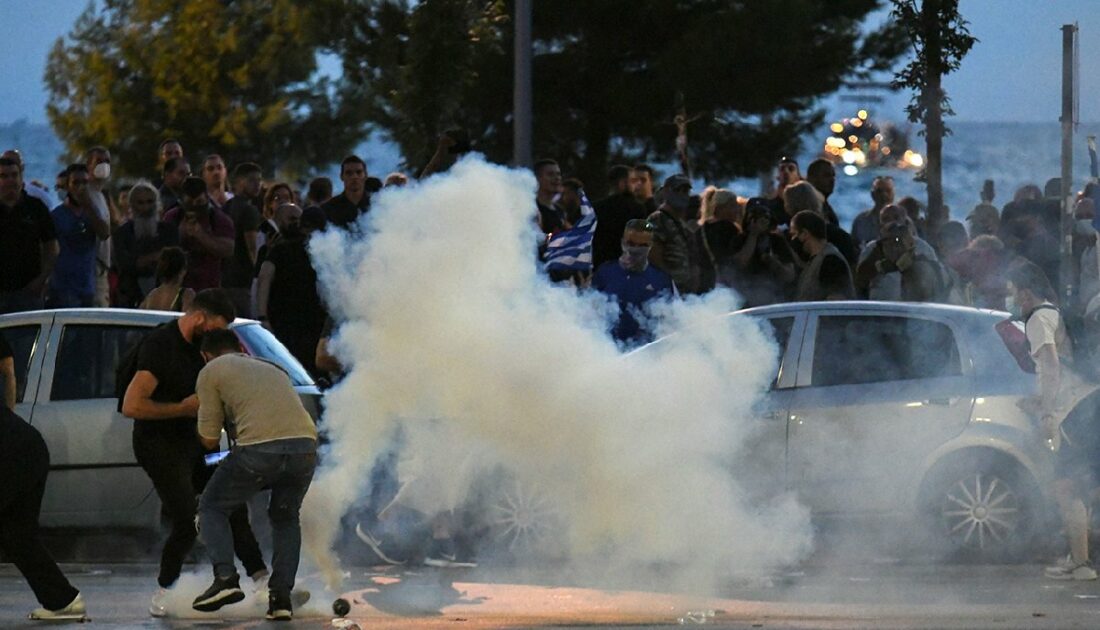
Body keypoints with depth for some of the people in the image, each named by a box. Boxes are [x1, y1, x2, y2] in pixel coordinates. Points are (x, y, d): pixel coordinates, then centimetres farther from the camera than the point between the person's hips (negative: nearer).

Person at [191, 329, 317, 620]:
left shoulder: (211, 371, 15)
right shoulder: (273, 369, 32)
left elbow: (210, 439, 14)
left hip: (259, 449, -5)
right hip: (305, 443, 5)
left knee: (212, 508, 16)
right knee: (285, 517, 27)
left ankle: (225, 578, -4)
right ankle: (281, 596, 13)